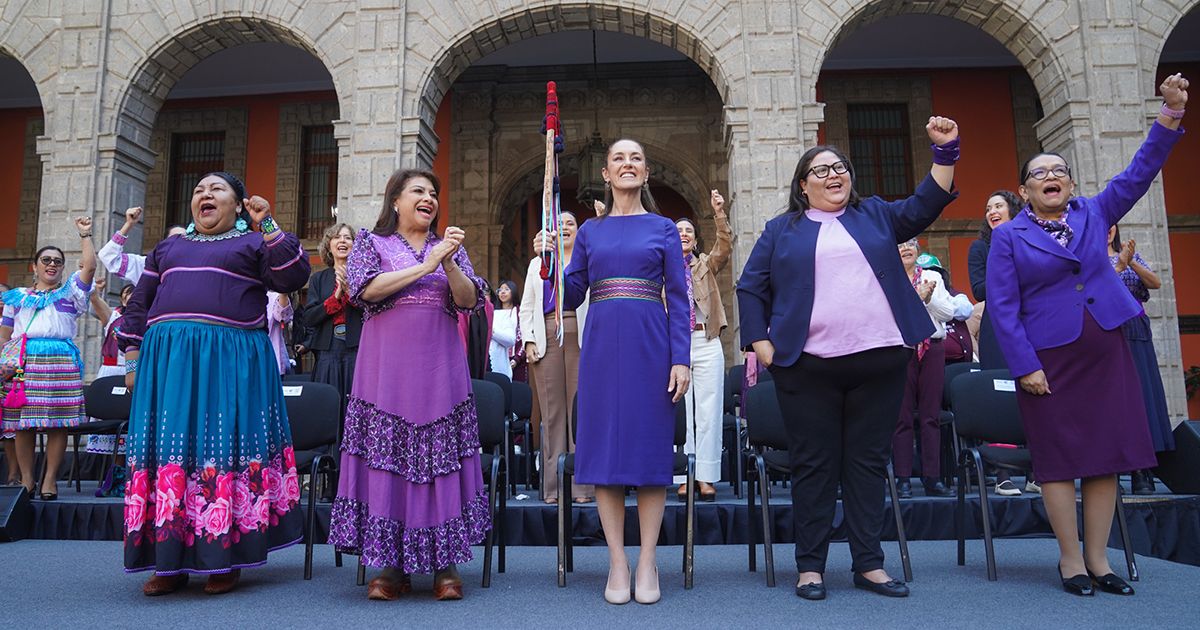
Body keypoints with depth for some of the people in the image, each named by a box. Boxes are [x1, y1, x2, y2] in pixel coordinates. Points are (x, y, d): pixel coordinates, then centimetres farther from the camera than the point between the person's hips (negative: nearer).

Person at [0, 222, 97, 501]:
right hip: (23, 361, 2)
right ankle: (26, 480, 3)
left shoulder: (70, 292, 17)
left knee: (57, 423, -7)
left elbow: (89, 266, 2)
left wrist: (85, 234, 4)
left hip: (61, 362, -2)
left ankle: (50, 480, -3)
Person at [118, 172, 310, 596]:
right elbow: (138, 305, 22)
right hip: (167, 358, 4)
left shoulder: (255, 243, 10)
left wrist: (268, 227, -11)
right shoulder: (167, 247, 24)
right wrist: (132, 359, 13)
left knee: (224, 448, -5)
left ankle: (224, 560, 4)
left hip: (230, 360, -4)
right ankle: (168, 563, 9)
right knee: (169, 449, 1)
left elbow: (293, 277, -7)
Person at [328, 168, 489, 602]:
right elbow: (366, 289, -8)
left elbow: (470, 301, 5)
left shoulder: (448, 246, 17)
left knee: (441, 457, -2)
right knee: (386, 457, -4)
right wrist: (425, 266, -11)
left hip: (439, 369, 2)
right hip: (387, 369, -1)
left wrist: (449, 263, -12)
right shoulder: (371, 242, 11)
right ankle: (393, 563, 6)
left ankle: (445, 562, 4)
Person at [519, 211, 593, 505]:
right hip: (546, 338, 2)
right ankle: (553, 485, 5)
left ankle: (582, 484, -2)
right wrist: (529, 341, 5)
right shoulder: (537, 263, 23)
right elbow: (527, 307, 17)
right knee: (552, 411, 0)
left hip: (582, 338, -2)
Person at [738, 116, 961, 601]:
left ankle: (869, 564, 15)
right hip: (808, 365, -2)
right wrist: (760, 341, 0)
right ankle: (810, 565, 11)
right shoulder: (782, 229, 12)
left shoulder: (875, 215, 18)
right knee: (812, 465, 2)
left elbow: (924, 205, 7)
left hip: (879, 361, 2)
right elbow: (750, 288, 10)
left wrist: (946, 151, -4)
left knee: (869, 462, 7)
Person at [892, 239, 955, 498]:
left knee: (930, 416, 5)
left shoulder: (933, 277, 15)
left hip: (932, 349, 3)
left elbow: (949, 312, 7)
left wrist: (929, 298, -8)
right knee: (902, 416, -2)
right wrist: (917, 297, -13)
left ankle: (932, 477, 10)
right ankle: (903, 479, 4)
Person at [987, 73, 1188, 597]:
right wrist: (1025, 365, -12)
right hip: (1048, 357, -4)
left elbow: (1141, 170, 6)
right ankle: (1071, 560, 10)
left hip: (1106, 351, 4)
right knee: (1059, 458, -1)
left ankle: (1098, 559, 14)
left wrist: (1171, 112, -5)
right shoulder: (1008, 236, -1)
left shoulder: (1094, 214, 11)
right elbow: (1002, 307, -6)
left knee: (1107, 455, 4)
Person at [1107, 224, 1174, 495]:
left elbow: (1155, 283, 3)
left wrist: (1132, 262, -12)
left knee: (1142, 396, -3)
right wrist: (1119, 265, -16)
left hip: (1136, 335, 4)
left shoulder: (1131, 254, 17)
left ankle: (1142, 474, -2)